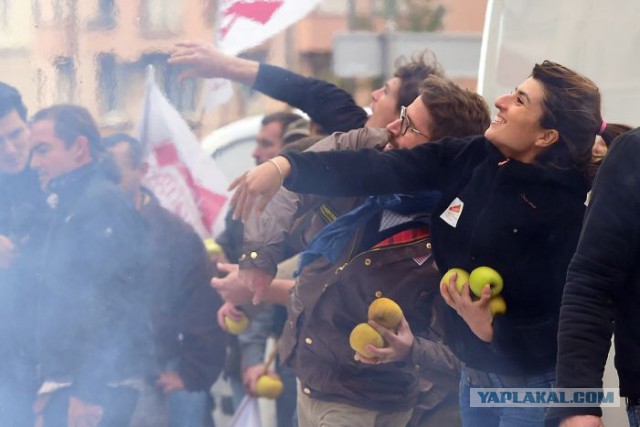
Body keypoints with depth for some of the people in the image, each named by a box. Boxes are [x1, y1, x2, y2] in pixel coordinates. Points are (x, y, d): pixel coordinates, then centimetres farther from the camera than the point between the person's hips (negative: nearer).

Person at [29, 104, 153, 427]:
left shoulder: (102, 204, -10)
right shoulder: (70, 207, 21)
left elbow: (110, 304, -20)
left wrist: (89, 393, -23)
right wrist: (51, 387, 20)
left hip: (93, 390, -10)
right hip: (68, 387, 10)